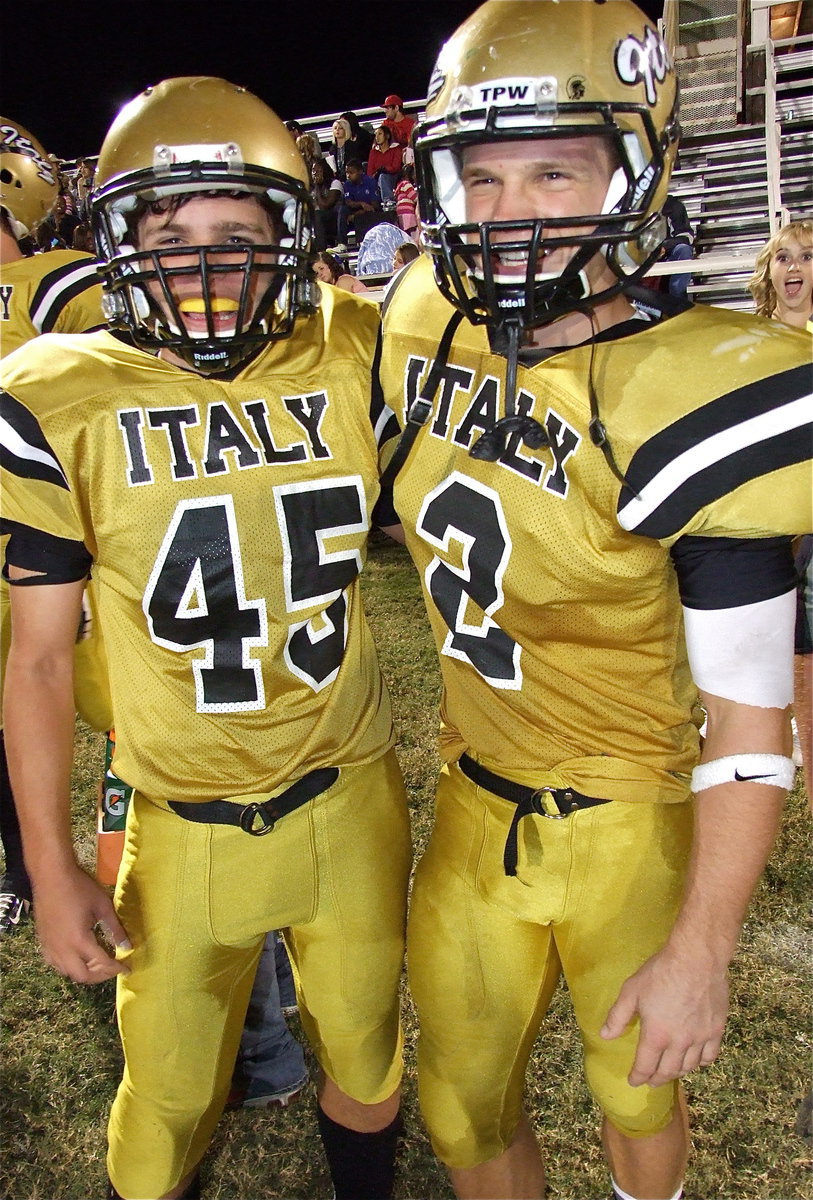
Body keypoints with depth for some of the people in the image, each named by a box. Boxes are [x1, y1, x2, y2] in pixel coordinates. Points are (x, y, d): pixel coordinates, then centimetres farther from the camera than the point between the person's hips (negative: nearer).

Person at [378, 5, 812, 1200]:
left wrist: (700, 951, -16)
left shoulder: (685, 398, -24)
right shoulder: (430, 326, -5)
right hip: (475, 801, 5)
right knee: (464, 1103, 20)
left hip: (628, 824, -4)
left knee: (636, 1091, 24)